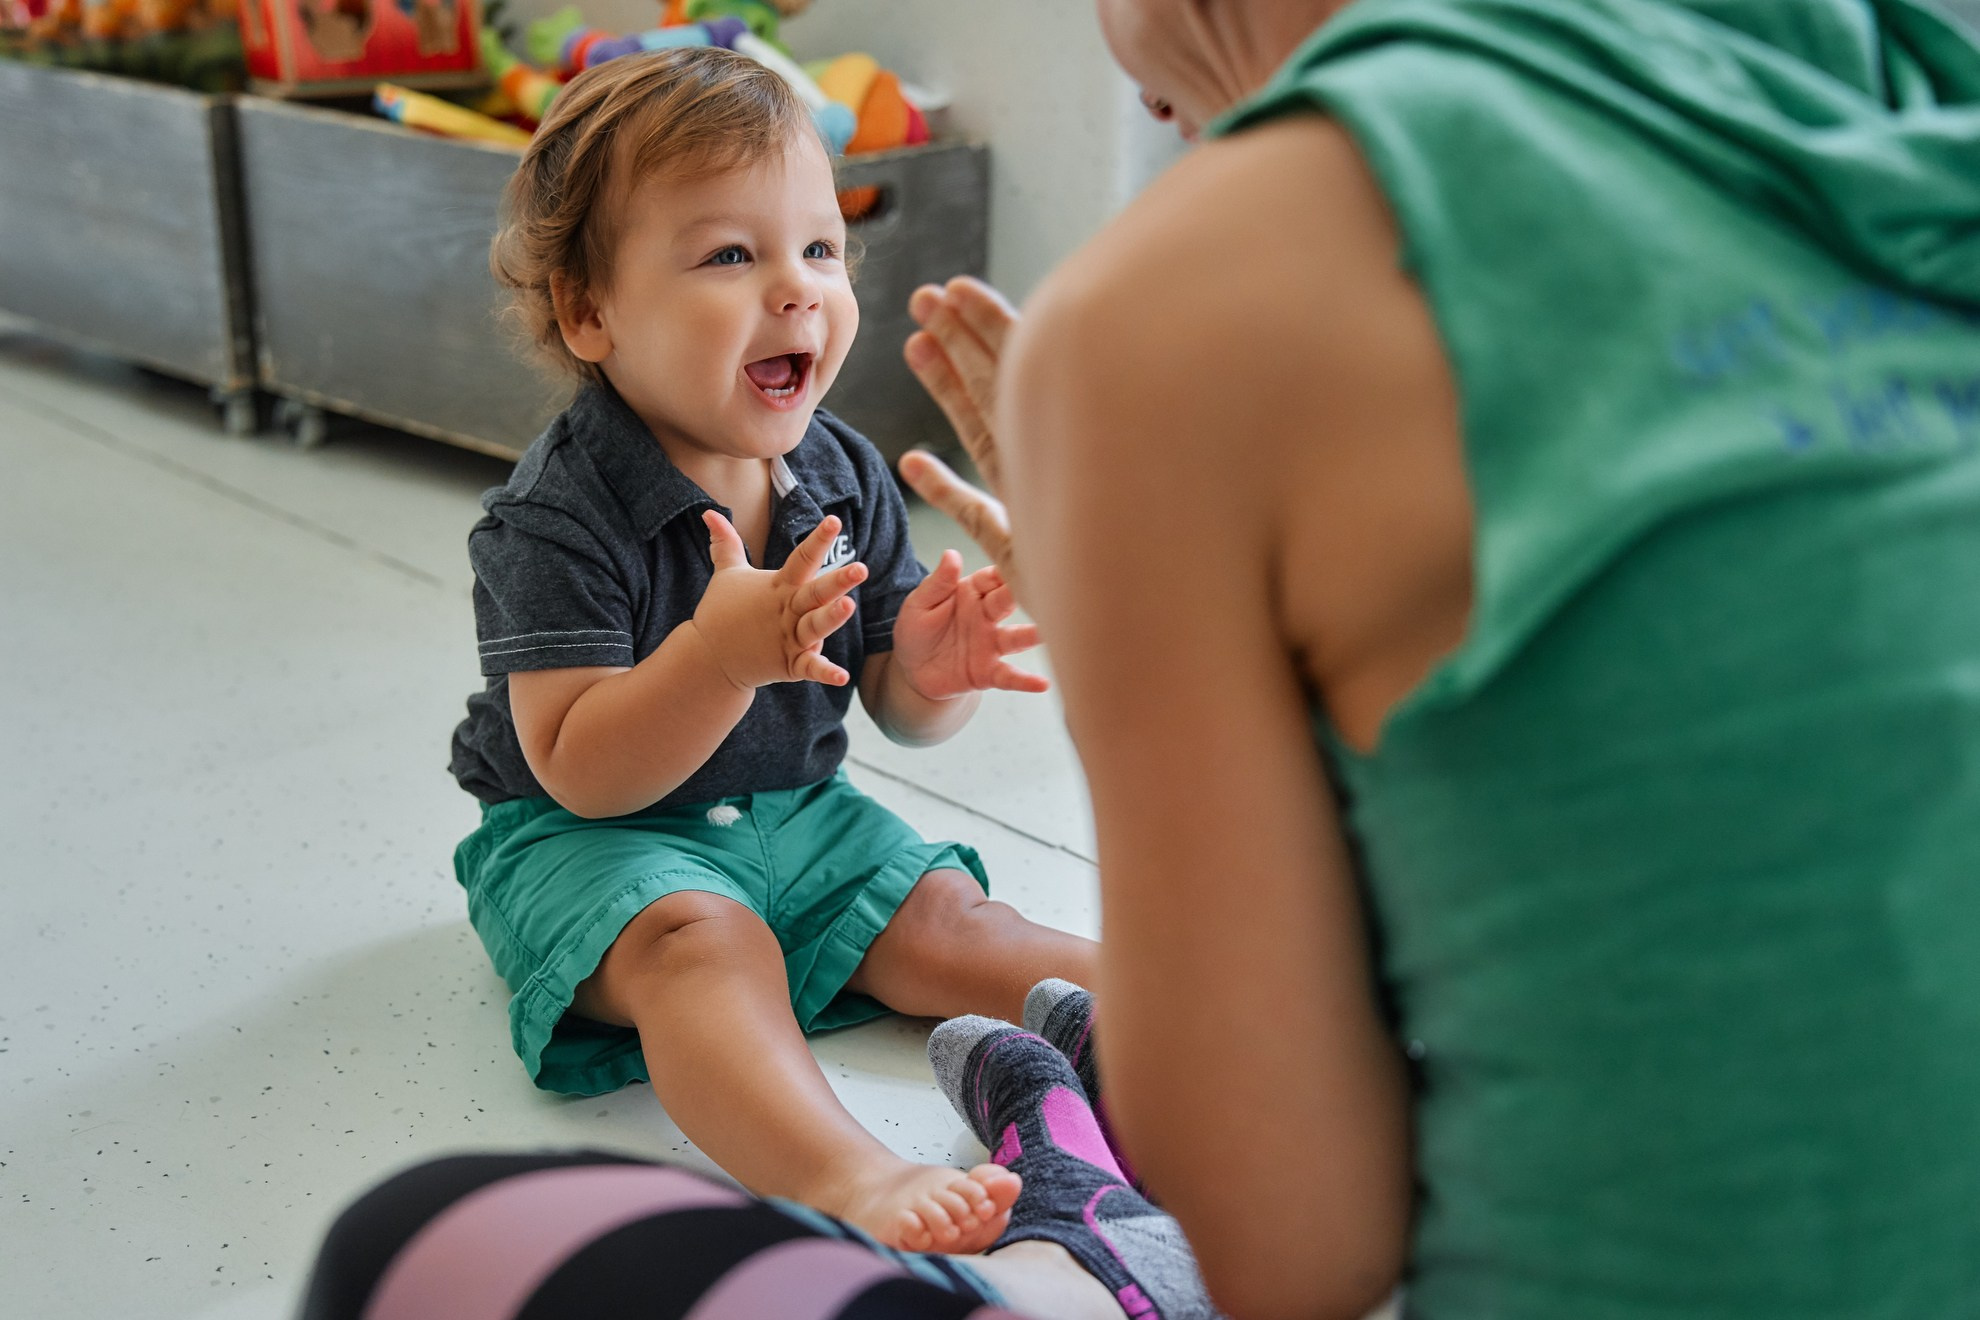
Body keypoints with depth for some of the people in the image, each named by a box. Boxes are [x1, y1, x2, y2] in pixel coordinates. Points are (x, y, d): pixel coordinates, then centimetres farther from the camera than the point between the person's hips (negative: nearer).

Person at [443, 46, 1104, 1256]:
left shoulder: (845, 477, -3)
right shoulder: (556, 518, -21)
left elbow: (898, 711, 3)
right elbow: (578, 771, -25)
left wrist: (932, 673, -23)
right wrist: (723, 655, -41)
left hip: (792, 812, 6)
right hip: (588, 837, -6)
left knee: (941, 920, -13)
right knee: (699, 938, -33)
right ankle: (848, 1178, -52)